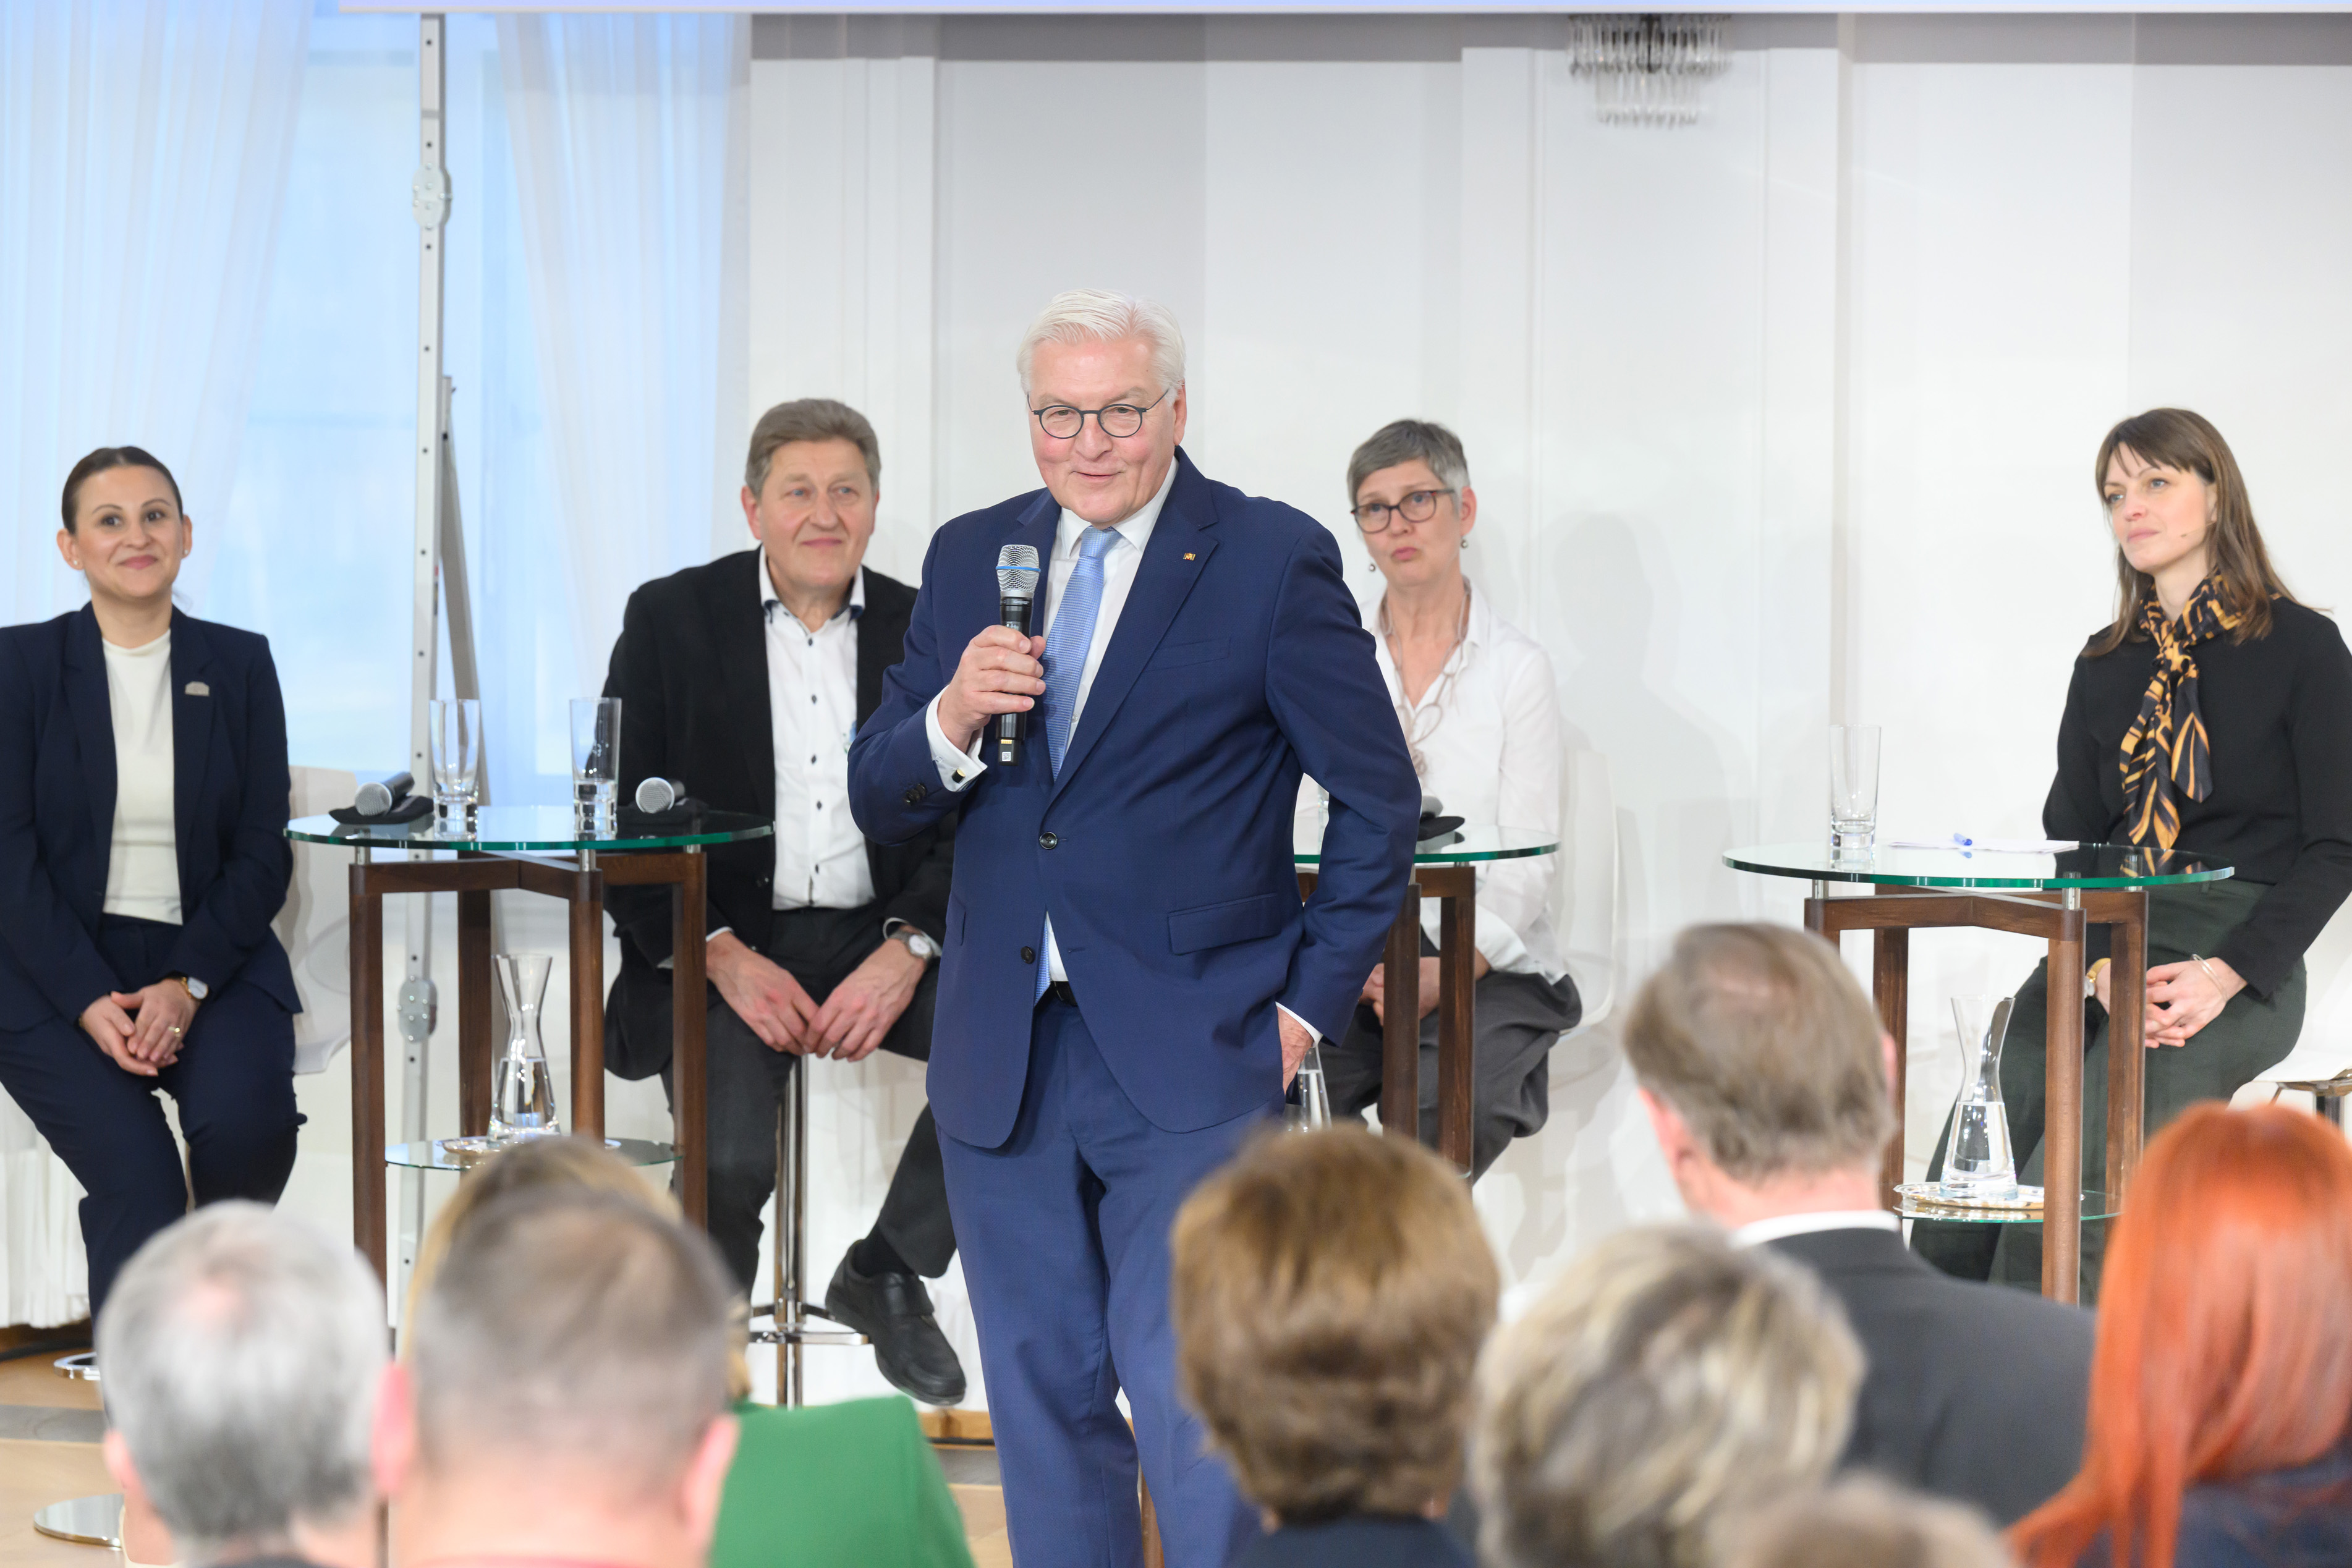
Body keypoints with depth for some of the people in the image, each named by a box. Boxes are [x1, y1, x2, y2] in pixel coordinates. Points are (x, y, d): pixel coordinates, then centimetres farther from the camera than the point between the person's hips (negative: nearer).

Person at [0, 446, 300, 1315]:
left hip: (210, 957, 2)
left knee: (246, 1119, -28)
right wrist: (90, 1002, -16)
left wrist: (188, 986, -12)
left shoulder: (240, 664, 9)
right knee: (137, 1176, -26)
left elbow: (263, 852, 4)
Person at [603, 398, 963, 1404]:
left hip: (881, 938, 2)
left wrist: (909, 949, -14)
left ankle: (886, 1274, -4)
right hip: (720, 948, -2)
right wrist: (722, 956, -14)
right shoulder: (670, 620, 3)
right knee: (728, 1160, -29)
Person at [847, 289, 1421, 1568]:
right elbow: (877, 802, 10)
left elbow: (1379, 799, 1)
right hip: (1004, 1061, 5)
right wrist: (952, 721, -12)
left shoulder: (1271, 562, -4)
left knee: (1189, 1403, -11)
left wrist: (1309, 1003, -3)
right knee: (1042, 1401, 11)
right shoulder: (971, 560, 10)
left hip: (1187, 1063, -5)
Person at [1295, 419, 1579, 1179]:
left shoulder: (1518, 667, 3)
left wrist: (1448, 972, -18)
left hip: (1487, 964, -2)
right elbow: (1298, 827, 5)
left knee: (1446, 1105, -33)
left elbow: (1526, 864, -2)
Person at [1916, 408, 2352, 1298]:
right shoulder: (2106, 666, 16)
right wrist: (2104, 967, -8)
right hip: (2106, 944, 4)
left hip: (2240, 963, -4)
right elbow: (2068, 838, 14)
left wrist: (2226, 976, -16)